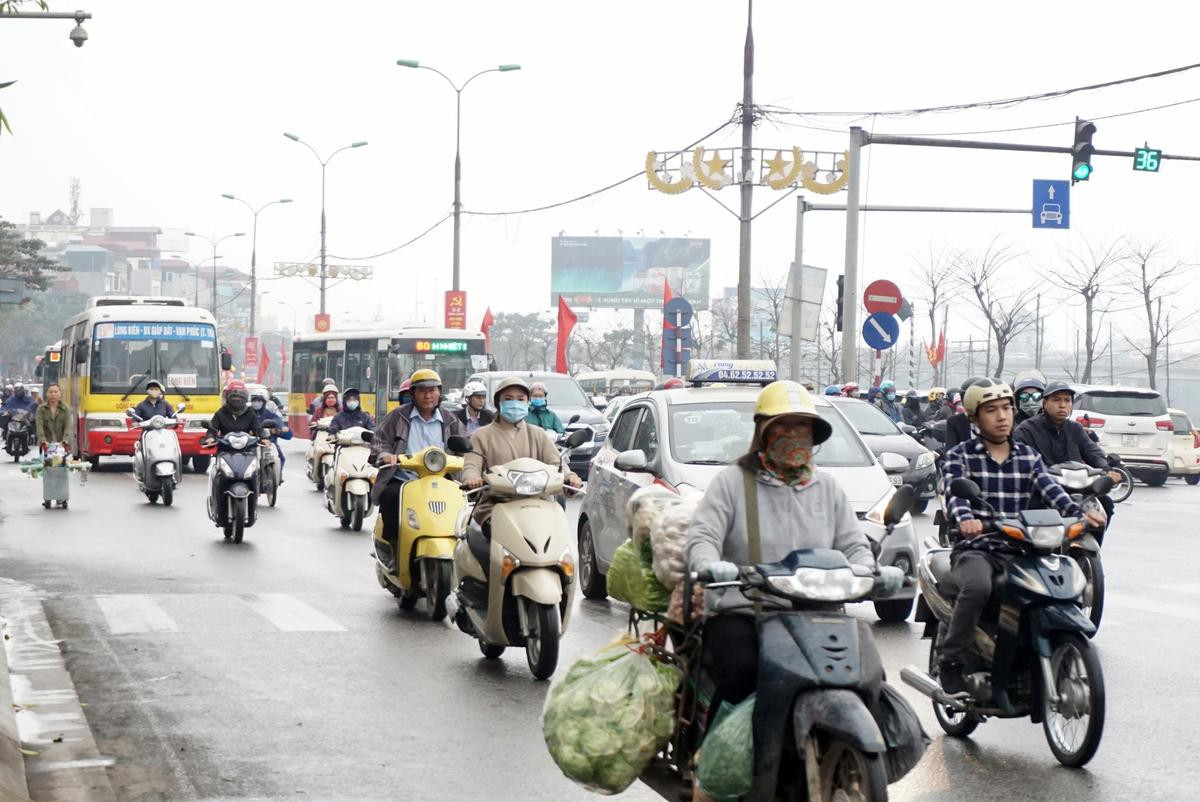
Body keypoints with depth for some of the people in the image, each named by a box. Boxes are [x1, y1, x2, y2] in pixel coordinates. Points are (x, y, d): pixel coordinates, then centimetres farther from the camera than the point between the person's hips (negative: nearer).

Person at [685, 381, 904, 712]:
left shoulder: (828, 488, 20)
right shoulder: (732, 482, 6)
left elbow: (853, 545, 15)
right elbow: (701, 537, -6)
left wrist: (873, 572, -9)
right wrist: (710, 566, -30)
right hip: (740, 613, -3)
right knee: (742, 671, -33)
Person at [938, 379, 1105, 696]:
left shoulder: (1029, 457, 17)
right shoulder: (959, 456, 6)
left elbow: (1051, 491, 0)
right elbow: (954, 494, -13)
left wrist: (1078, 513, -21)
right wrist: (965, 519, -36)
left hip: (1019, 550, 4)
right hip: (975, 548, -4)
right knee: (977, 586, -36)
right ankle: (951, 662, -22)